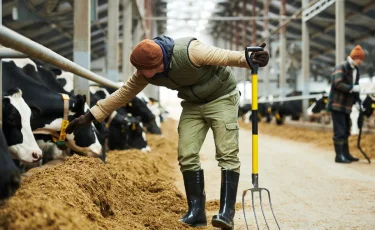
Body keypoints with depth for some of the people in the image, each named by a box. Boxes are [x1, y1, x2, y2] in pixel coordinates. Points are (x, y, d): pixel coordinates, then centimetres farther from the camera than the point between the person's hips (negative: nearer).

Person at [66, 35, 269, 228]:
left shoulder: (189, 51, -33)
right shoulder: (145, 72, -13)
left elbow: (225, 56, -33)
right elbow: (123, 94, -3)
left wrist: (250, 59, -52)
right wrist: (89, 117, -3)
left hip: (221, 98, -5)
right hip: (192, 104, 6)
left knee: (227, 154, -13)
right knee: (187, 155, -5)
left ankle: (227, 211, -12)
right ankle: (196, 211, 1)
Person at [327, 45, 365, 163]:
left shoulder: (356, 70, 13)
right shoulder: (341, 68, -13)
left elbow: (356, 88, 17)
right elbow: (338, 83, -26)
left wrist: (357, 101, 6)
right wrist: (352, 88, -27)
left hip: (346, 106, 8)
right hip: (337, 105, -8)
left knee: (346, 131, 14)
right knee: (339, 131, -8)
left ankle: (346, 154, 22)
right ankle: (339, 156, -4)